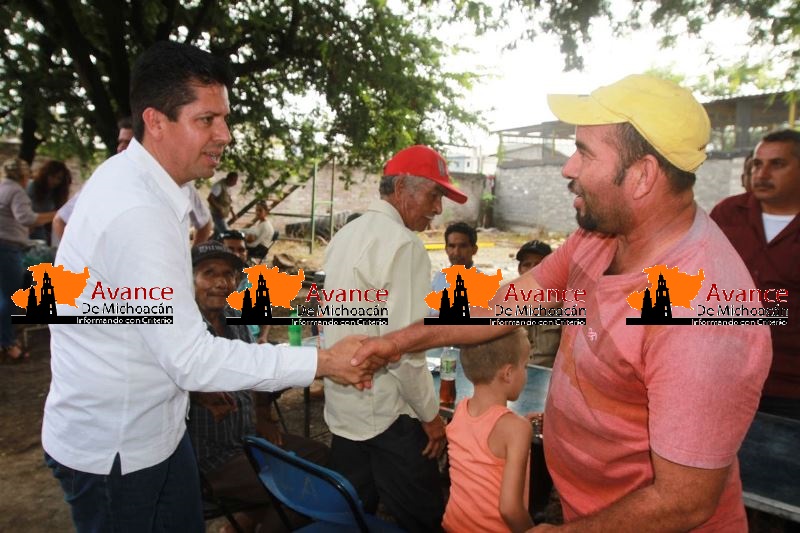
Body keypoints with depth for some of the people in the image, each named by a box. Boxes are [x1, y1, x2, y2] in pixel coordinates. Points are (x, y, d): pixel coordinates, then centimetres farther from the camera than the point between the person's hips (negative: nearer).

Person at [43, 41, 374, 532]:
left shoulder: (134, 181, 3)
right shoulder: (138, 213, -30)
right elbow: (192, 358, -30)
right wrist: (322, 362, -27)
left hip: (157, 425, 9)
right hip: (115, 451, -9)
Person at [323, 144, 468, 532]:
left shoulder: (344, 235, 8)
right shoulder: (403, 244, -20)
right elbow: (403, 347, -23)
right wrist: (430, 415, -11)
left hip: (342, 408, 9)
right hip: (387, 414, -8)